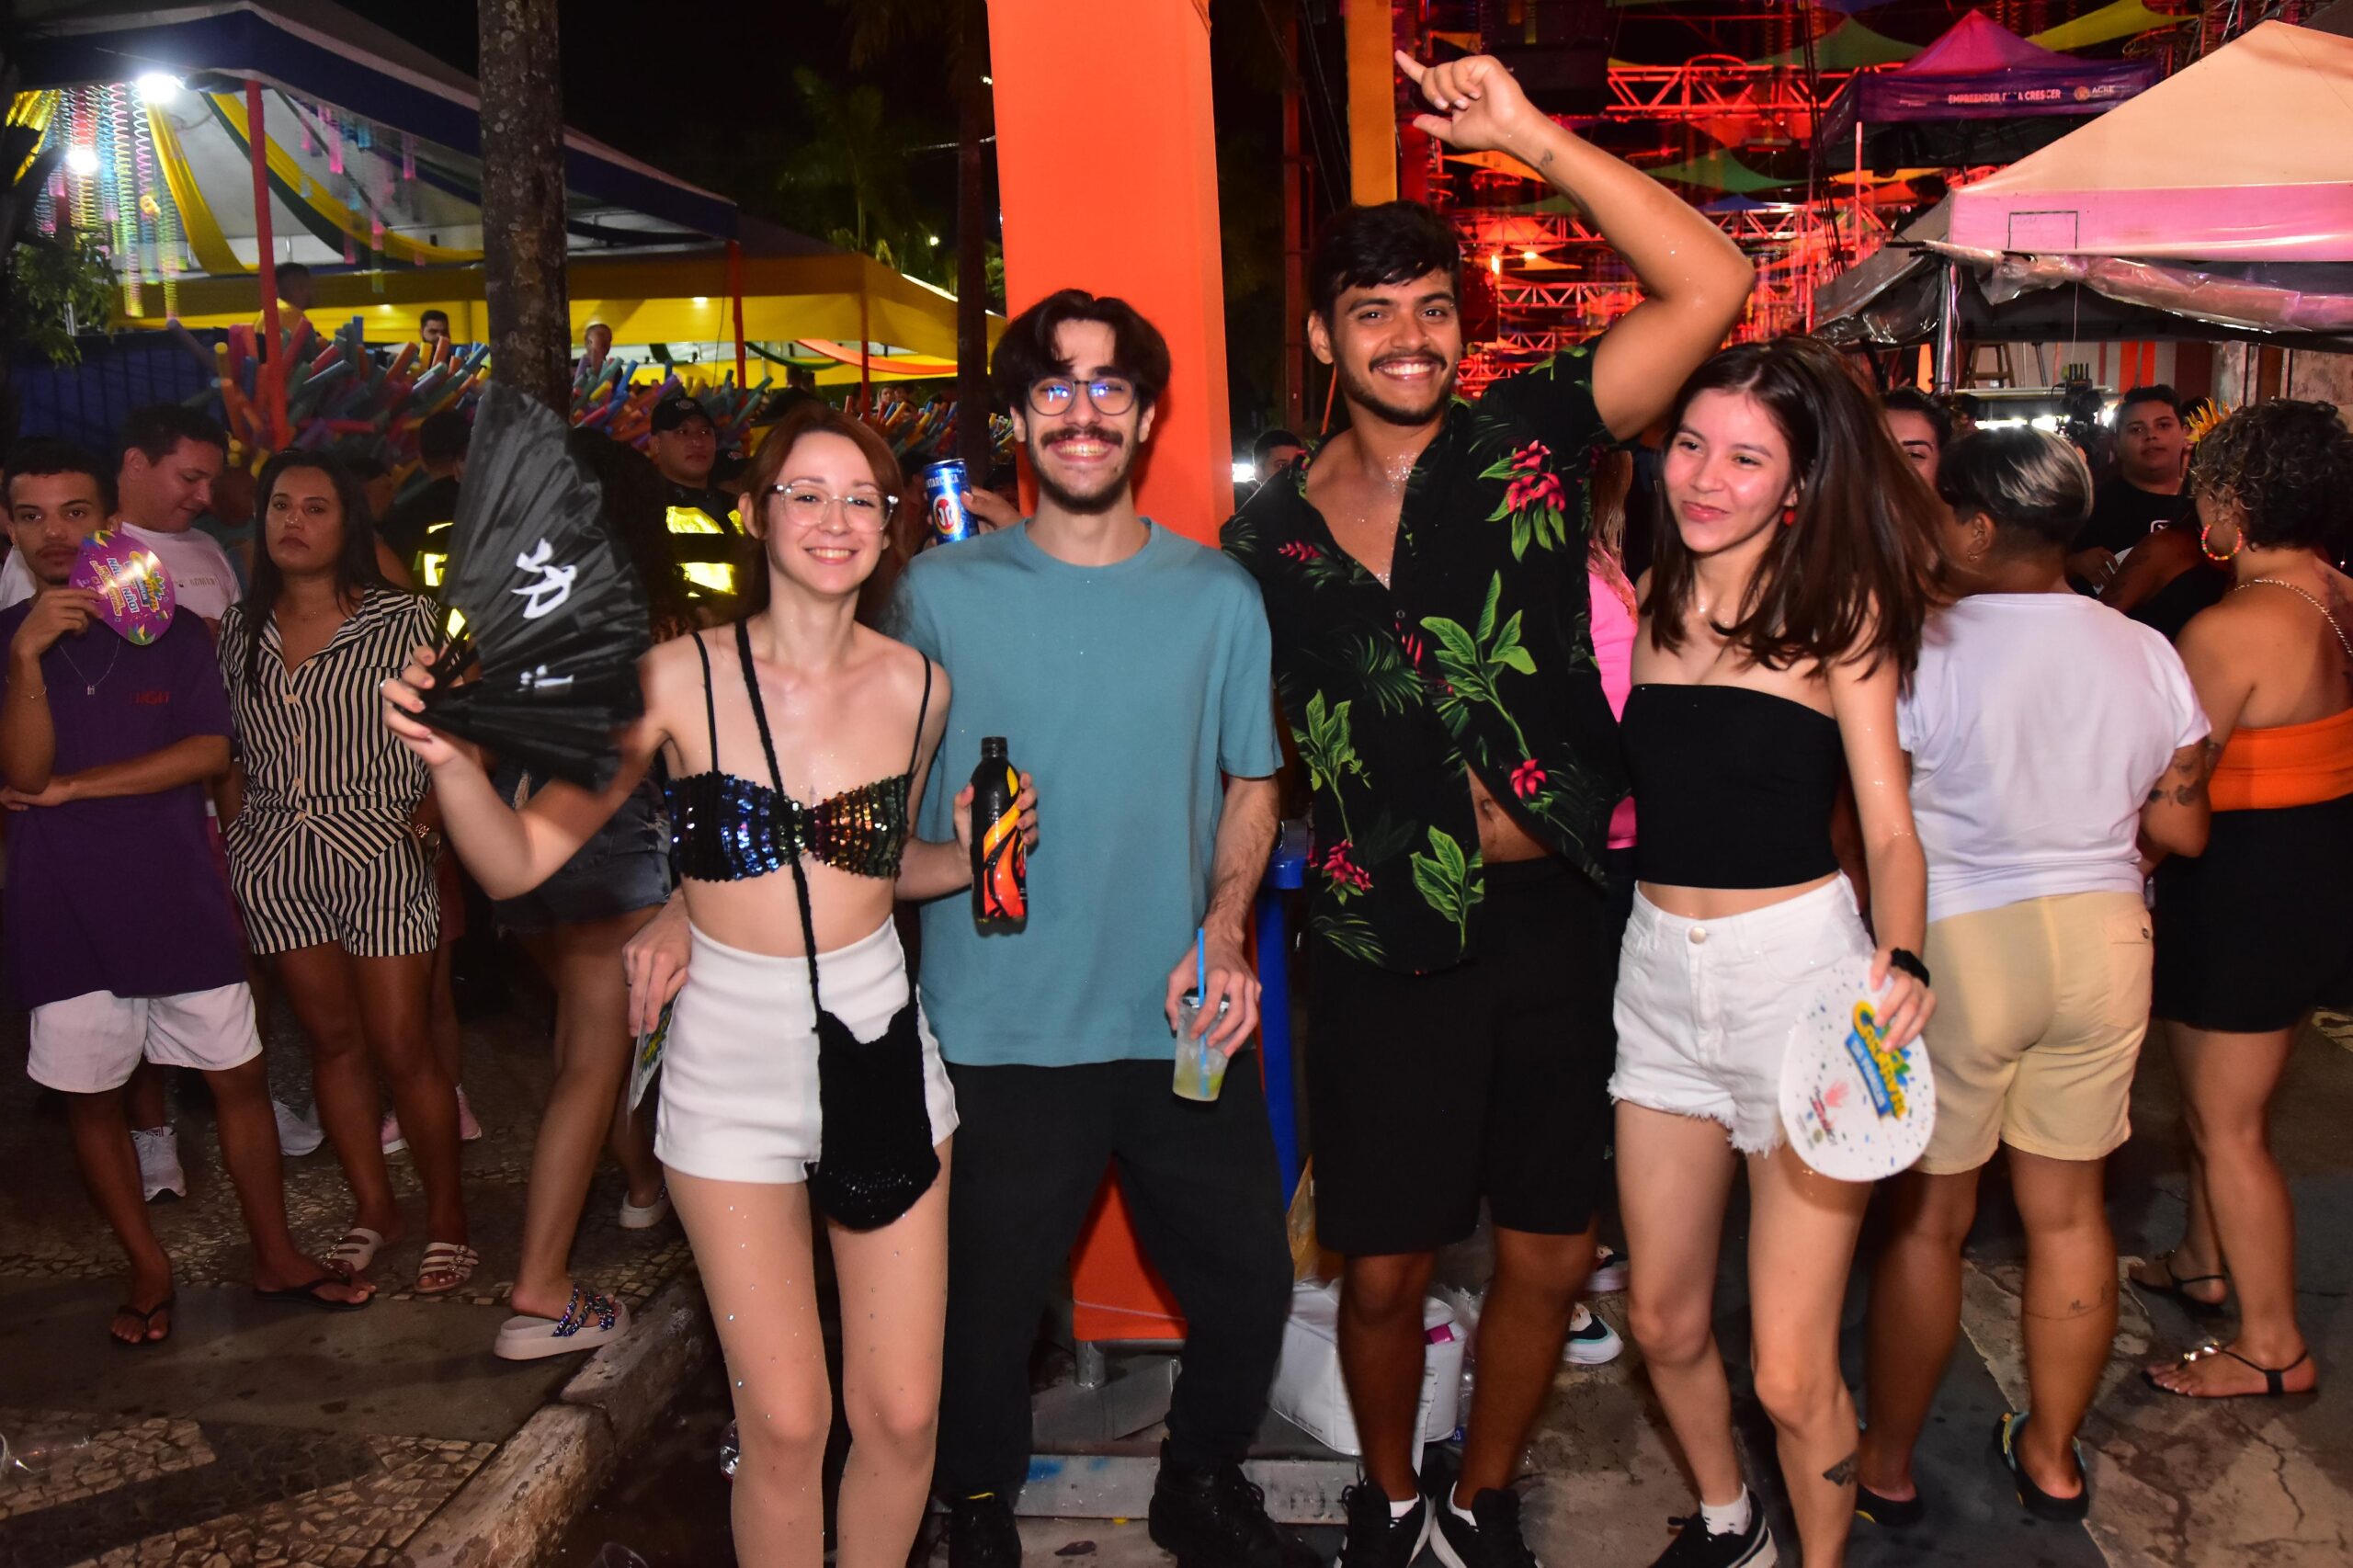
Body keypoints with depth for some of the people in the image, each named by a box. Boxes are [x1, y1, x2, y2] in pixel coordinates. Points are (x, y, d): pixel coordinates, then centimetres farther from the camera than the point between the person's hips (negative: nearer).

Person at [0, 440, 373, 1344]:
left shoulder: (171, 630, 2)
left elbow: (210, 751, -10)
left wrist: (72, 787, -11)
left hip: (180, 901, 0)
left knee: (239, 1077, 7)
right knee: (90, 1099, 9)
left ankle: (275, 1258, 21)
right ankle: (148, 1270, 26)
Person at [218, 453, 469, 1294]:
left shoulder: (402, 619, -2)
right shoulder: (242, 631, 10)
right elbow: (234, 754, 15)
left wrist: (436, 807, -13)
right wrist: (225, 842, 9)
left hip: (378, 852, -4)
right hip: (276, 862, 4)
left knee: (401, 1048, -3)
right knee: (332, 1039, 11)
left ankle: (445, 1217, 12)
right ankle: (372, 1208, 25)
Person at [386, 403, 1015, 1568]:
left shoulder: (917, 687, 0)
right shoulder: (682, 678, -8)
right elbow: (520, 861, -10)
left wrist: (976, 853, -1)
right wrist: (448, 757, -27)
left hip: (881, 1049, 3)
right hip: (734, 1072, -2)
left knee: (902, 1414, 7)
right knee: (785, 1423, 4)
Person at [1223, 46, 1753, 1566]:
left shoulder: (1525, 440, -1)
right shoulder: (1270, 534, 4)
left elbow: (1711, 285, -12)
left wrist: (1533, 136, -16)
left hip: (1555, 918, 0)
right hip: (1386, 942, 1)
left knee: (1552, 1258, 12)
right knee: (1384, 1272, 9)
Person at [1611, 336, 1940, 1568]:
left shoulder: (1838, 609, -4)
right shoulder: (1650, 600, 6)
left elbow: (1888, 828, -8)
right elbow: (1609, 783, 8)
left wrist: (1900, 961, -24)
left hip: (1799, 968, -4)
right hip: (1657, 969, 4)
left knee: (1790, 1373, 1)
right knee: (1664, 1322, 17)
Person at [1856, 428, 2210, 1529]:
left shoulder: (1925, 650, -13)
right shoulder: (2148, 654, 3)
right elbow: (2184, 828, 8)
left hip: (1957, 942, -5)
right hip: (2103, 941, 5)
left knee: (1926, 1218, 7)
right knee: (2068, 1209, 15)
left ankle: (1884, 1468, 21)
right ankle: (2052, 1458, 30)